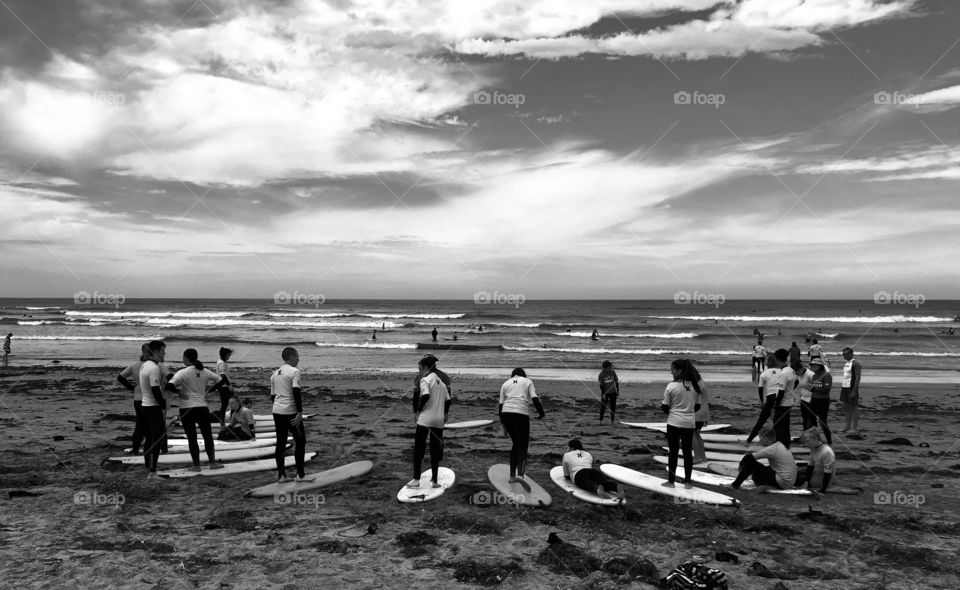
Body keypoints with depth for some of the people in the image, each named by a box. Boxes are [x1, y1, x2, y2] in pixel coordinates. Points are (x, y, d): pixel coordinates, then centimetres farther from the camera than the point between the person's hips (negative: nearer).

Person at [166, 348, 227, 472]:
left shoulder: (182, 373, -10)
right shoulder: (205, 371, 3)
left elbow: (169, 386, -22)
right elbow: (221, 380, 10)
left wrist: (179, 392, -5)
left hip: (187, 409, -3)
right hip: (202, 407, 3)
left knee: (192, 438, 6)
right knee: (208, 436, 13)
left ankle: (196, 465, 11)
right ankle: (212, 462, 16)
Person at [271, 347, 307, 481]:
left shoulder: (274, 374, 14)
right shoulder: (294, 371, -9)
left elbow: (273, 395, 18)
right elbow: (296, 392, -19)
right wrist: (300, 412, -19)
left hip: (277, 411, 7)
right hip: (290, 412, -7)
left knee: (281, 442, 12)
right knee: (300, 441, 6)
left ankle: (281, 475, 13)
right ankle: (300, 474, 8)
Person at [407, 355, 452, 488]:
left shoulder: (425, 380, -7)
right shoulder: (441, 382, 13)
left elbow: (425, 395, -23)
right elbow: (448, 400, 14)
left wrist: (418, 410, -10)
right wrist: (445, 414, 25)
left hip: (425, 419, -6)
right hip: (439, 420, 6)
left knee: (418, 448, 3)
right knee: (435, 450, 11)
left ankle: (416, 479, 2)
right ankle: (434, 480, 13)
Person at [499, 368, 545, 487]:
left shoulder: (505, 383, 21)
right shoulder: (528, 382, 15)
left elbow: (501, 405, 14)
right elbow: (535, 399, -1)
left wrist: (503, 424, 18)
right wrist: (541, 413, 10)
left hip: (506, 413, 4)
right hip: (521, 414, -4)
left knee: (515, 444, 19)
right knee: (523, 446, -1)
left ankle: (512, 476, 19)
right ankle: (520, 475, -24)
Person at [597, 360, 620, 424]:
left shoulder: (613, 372, -4)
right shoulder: (601, 375, -11)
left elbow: (616, 381, 6)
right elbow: (601, 385, -10)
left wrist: (618, 390, 5)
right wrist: (603, 394, -16)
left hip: (613, 392, 2)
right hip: (605, 393, -2)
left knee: (613, 407, 4)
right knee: (603, 406, 0)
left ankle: (612, 421, 12)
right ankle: (601, 420, 14)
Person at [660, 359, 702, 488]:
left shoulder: (671, 386, -13)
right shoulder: (695, 385, 1)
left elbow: (665, 408, -8)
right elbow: (697, 406, 10)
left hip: (674, 423, -4)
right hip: (690, 423, 4)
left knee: (673, 451, 5)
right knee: (688, 452, 11)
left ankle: (671, 481, 12)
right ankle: (688, 481, 16)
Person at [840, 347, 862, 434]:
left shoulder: (855, 363, -12)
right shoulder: (847, 363, 15)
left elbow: (858, 377, -17)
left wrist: (854, 391, -22)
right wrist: (842, 387, 17)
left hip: (852, 388, -9)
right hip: (845, 387, 9)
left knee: (854, 407, -3)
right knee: (846, 407, 11)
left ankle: (855, 428, 1)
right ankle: (848, 427, 17)